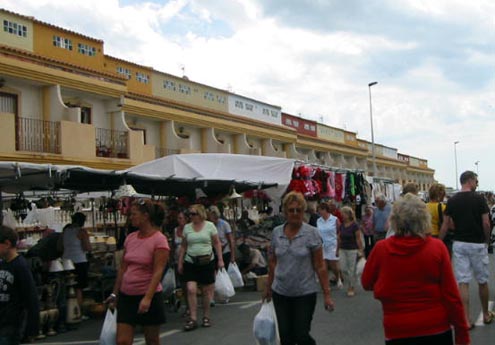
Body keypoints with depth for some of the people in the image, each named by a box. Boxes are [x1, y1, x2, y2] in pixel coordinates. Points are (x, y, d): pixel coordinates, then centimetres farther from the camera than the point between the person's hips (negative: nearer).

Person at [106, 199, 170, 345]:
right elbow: (123, 268, 14)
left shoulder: (159, 240, -11)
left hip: (148, 296, -5)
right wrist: (115, 293, 15)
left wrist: (147, 298, -25)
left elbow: (158, 272, -17)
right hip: (126, 296, 5)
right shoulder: (130, 238, 7)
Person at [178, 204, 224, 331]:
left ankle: (206, 317, 20)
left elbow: (217, 243, 3)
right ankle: (193, 319, -4)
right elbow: (183, 246, 11)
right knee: (191, 290, -11)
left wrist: (220, 259, -3)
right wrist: (180, 262, 8)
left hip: (207, 262, -1)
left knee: (207, 291, 6)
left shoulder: (210, 225, -1)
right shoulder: (187, 227, 5)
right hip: (190, 262, 1)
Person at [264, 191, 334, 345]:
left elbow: (320, 266, -8)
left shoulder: (311, 233, -9)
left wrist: (327, 294, -10)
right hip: (280, 293, 3)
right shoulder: (276, 232, 2)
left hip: (305, 293, -3)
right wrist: (268, 287, 14)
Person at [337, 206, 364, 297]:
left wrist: (360, 250, -11)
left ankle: (352, 288, 13)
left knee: (352, 270, 1)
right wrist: (337, 250, 15)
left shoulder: (354, 225, -11)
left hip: (352, 250, -5)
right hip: (343, 250, 5)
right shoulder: (341, 226, 6)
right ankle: (348, 286, 17)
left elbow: (358, 239, -10)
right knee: (343, 269, 2)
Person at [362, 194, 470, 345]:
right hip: (437, 329, 0)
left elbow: (366, 283, 6)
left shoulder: (381, 248, -10)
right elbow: (451, 295, -9)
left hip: (397, 332, 0)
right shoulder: (437, 247, -11)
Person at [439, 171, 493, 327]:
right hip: (477, 244, -2)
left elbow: (445, 225, 1)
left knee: (463, 282, 2)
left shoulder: (452, 201, 1)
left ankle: (466, 320, -1)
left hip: (459, 244, 2)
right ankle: (486, 315, 28)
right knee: (482, 281, 13)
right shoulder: (479, 199, -8)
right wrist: (487, 240, 6)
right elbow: (486, 223, -9)